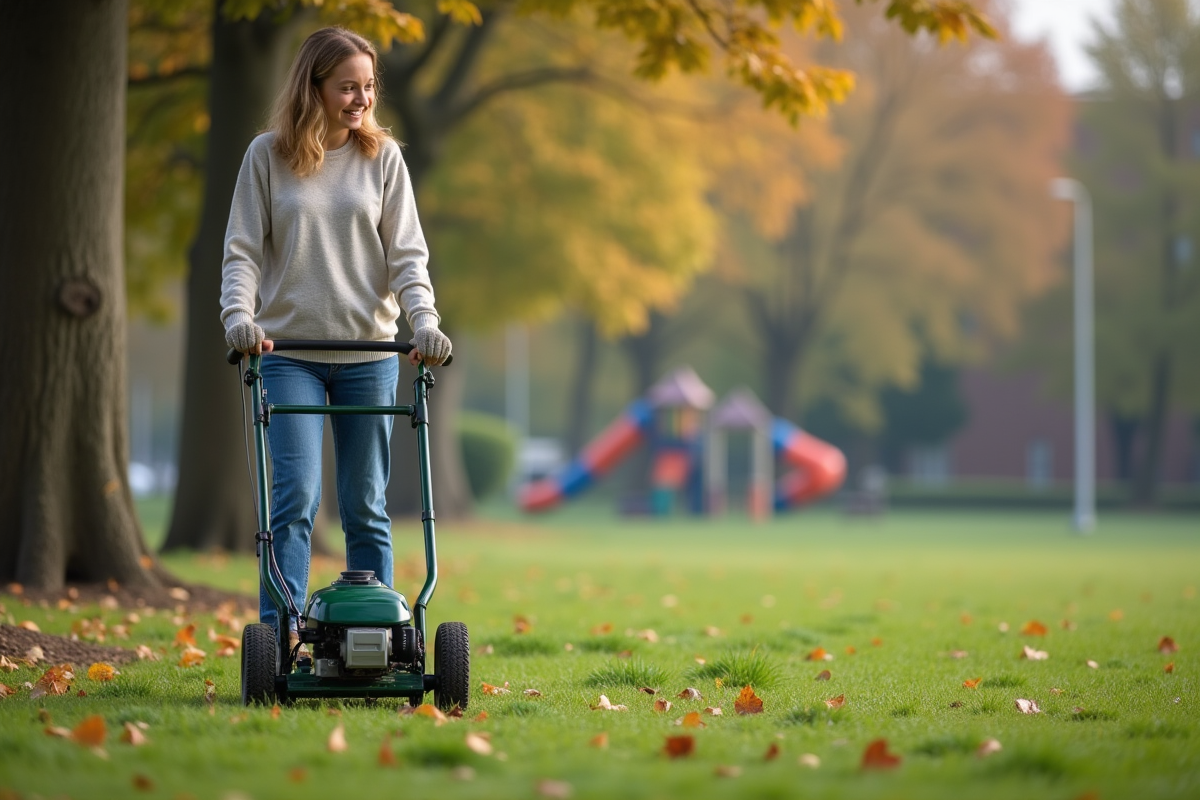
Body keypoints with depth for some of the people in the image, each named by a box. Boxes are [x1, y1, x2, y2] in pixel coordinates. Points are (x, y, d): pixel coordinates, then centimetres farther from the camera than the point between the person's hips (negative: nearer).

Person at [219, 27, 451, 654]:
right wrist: (239, 316, -16)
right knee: (295, 497, -12)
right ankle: (281, 635, -11)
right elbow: (243, 249, 1)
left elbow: (406, 252, 2)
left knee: (365, 504, 5)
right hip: (289, 351, -1)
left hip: (369, 352, 1)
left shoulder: (383, 156, 5)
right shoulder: (267, 155, 1)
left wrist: (425, 320, -14)